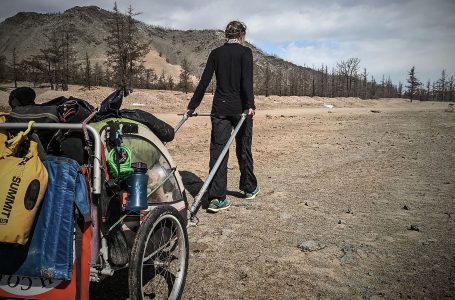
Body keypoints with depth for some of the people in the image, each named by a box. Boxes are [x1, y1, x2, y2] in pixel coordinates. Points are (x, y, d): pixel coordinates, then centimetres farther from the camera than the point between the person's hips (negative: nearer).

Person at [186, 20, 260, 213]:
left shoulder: (216, 53, 9)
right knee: (244, 148, 13)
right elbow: (247, 80, -15)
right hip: (240, 108, -2)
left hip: (219, 108, 2)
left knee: (218, 150, -1)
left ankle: (216, 198, -5)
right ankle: (249, 188, 29)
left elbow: (204, 81, 5)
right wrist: (250, 105, -21)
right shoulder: (245, 52, 0)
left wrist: (192, 106, 8)